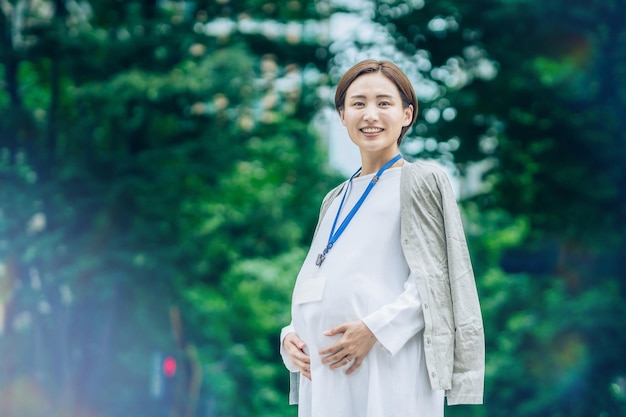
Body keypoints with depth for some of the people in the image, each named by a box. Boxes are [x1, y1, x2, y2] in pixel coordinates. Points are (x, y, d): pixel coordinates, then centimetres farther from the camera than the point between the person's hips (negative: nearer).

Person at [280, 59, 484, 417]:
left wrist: (376, 328, -18)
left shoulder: (420, 181, 3)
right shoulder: (335, 200, 21)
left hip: (389, 370, -6)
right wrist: (291, 336, 4)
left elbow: (433, 280, -6)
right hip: (324, 375, 6)